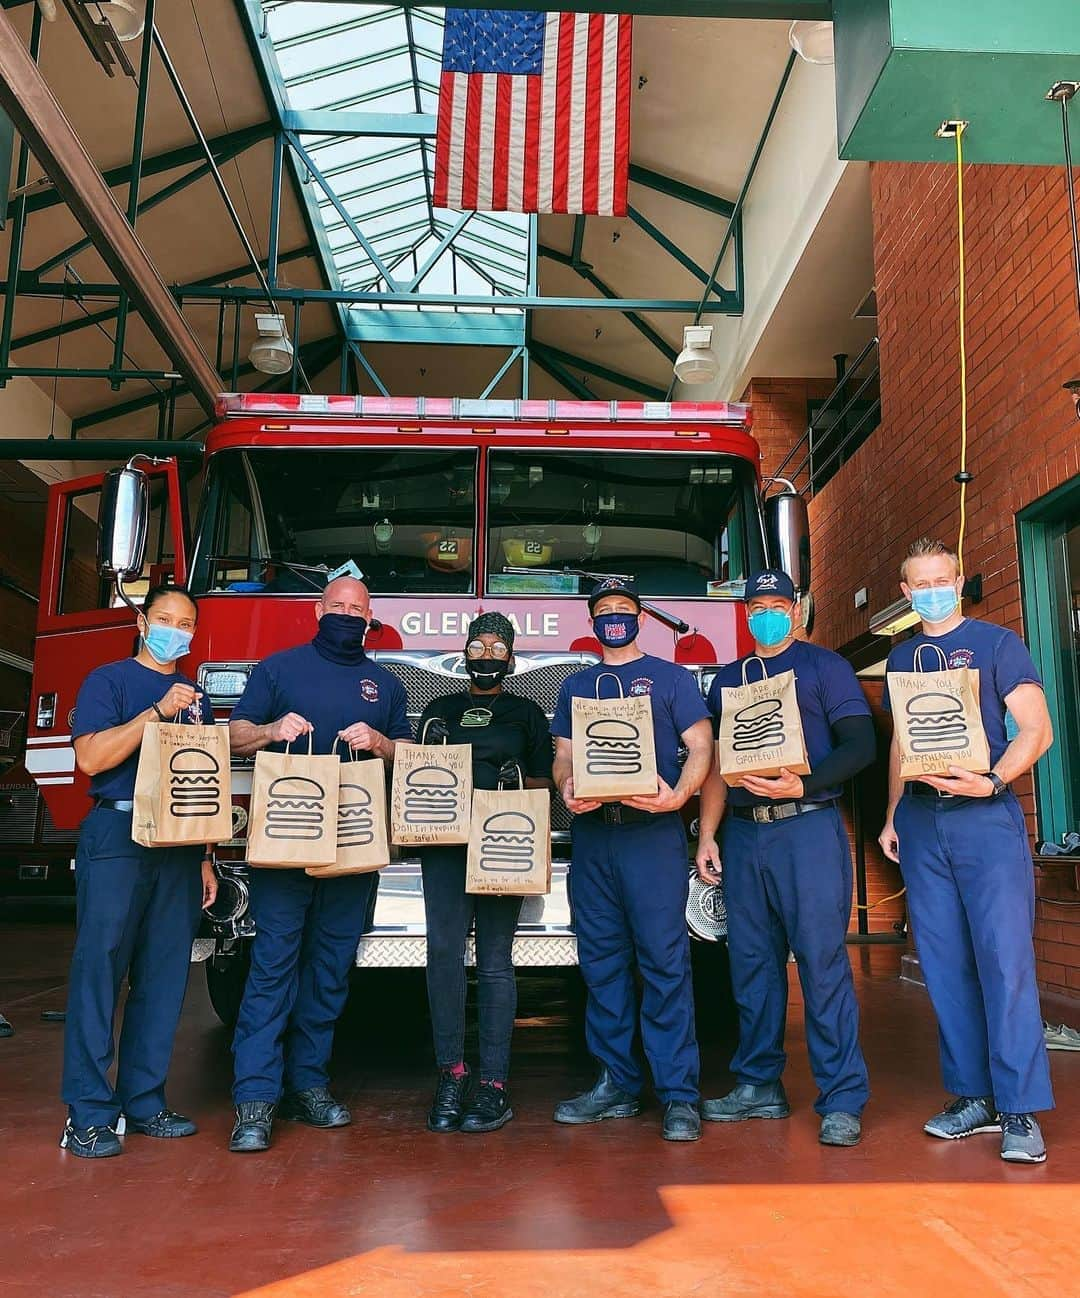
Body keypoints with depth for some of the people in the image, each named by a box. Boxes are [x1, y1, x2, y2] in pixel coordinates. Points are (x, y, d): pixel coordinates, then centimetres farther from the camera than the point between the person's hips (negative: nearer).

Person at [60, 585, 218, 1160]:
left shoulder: (196, 698, 19)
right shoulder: (110, 679, 3)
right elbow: (91, 756, -11)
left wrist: (205, 859, 15)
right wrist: (159, 711, -16)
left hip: (179, 847, 5)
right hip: (117, 836, -5)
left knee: (165, 974, 6)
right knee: (100, 966, -5)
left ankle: (144, 1101, 16)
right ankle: (89, 1113, 2)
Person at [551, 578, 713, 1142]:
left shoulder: (670, 677, 9)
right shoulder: (576, 685, 19)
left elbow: (700, 746, 1)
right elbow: (563, 753, 15)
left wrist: (679, 794, -18)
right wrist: (567, 790, -8)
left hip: (652, 833, -4)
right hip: (590, 834, 4)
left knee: (665, 961, -7)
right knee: (601, 962, 7)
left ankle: (678, 1093, 0)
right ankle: (616, 1083, 18)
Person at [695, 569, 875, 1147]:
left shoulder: (823, 665, 5)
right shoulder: (727, 678, 19)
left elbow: (859, 744, -3)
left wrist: (803, 784, -17)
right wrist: (706, 837, 9)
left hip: (807, 826, -5)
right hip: (742, 833, 5)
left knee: (821, 959, -7)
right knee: (751, 962, 8)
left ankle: (842, 1099, 1)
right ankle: (760, 1085, 19)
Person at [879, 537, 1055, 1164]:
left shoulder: (997, 642, 2)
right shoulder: (901, 658, 17)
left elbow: (1036, 729, -5)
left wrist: (993, 782, -20)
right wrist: (893, 816, 13)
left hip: (986, 816, -5)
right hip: (920, 823, 5)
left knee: (1005, 960, -7)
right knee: (945, 965, 6)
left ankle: (1020, 1110, 0)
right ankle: (973, 1096, 17)